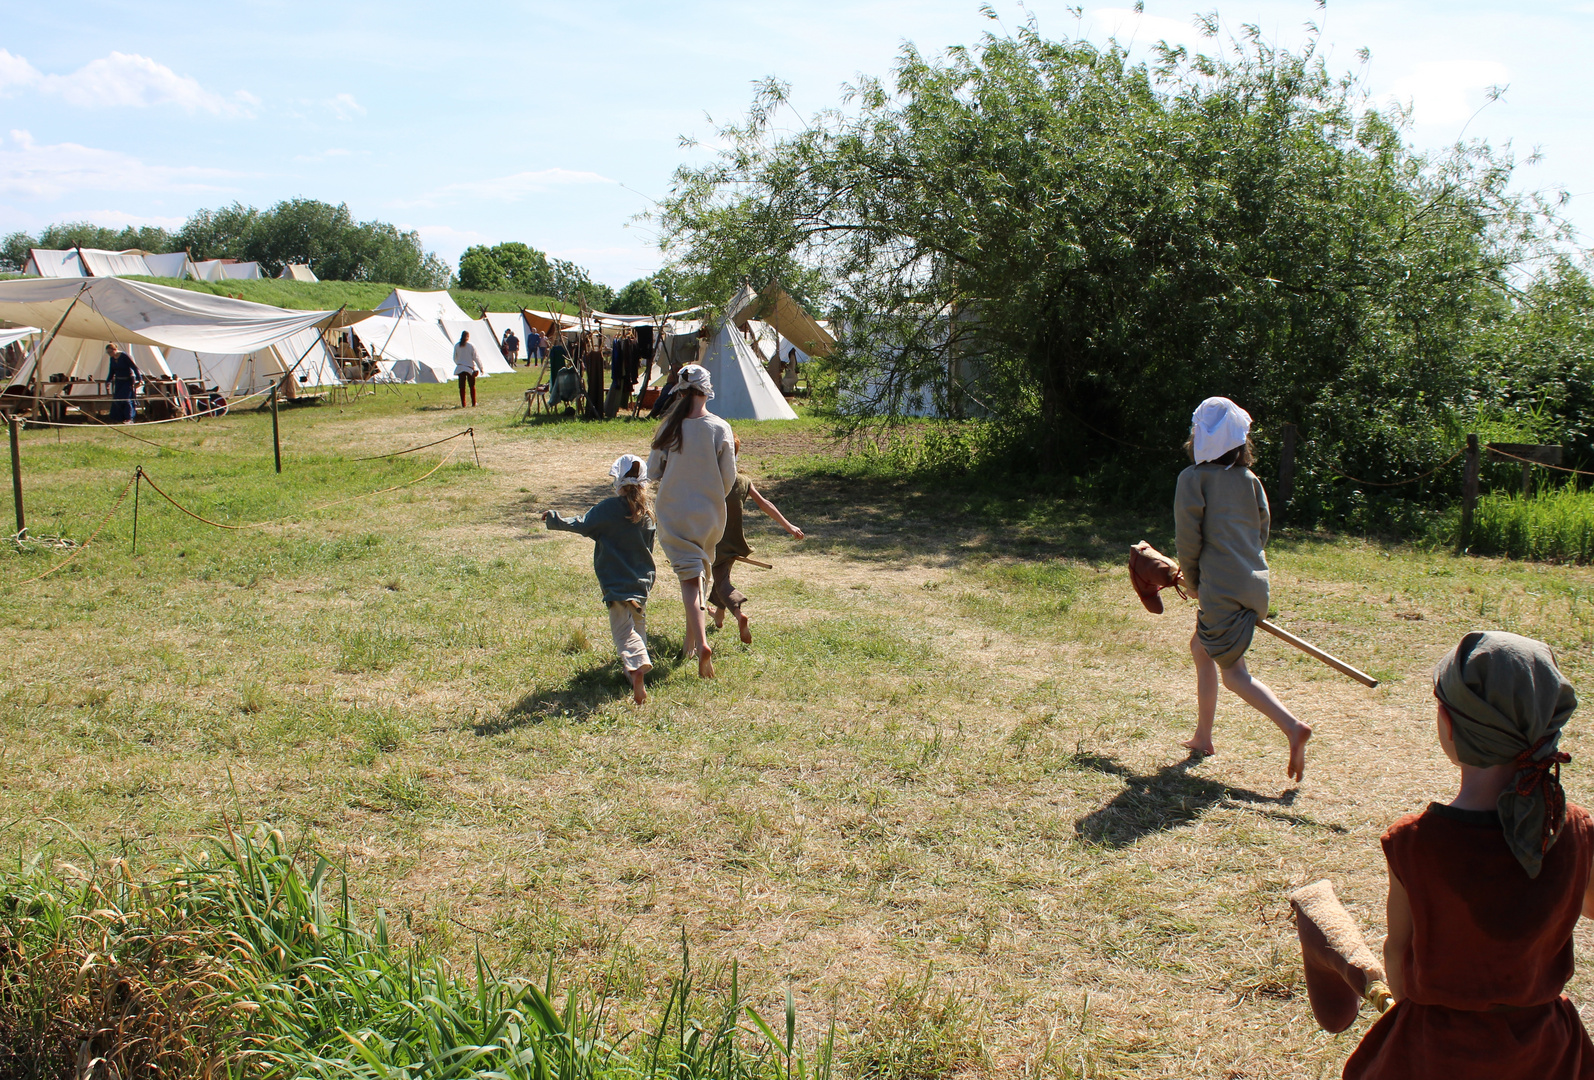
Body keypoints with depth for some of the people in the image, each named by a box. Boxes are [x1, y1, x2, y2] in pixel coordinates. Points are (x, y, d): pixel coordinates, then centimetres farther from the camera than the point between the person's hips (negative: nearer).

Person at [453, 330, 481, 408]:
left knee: (462, 387, 4)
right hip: (470, 368, -2)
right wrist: (480, 367, 0)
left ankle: (463, 404, 2)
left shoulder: (457, 346, 0)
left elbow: (455, 358, 9)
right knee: (472, 386, 11)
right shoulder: (471, 346, -8)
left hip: (460, 368, 2)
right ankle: (473, 403, 13)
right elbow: (476, 357, -6)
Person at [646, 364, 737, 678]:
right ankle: (691, 639, 32)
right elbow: (729, 478, -6)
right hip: (709, 513, 1)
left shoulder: (669, 427, -8)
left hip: (673, 513, -1)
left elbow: (653, 470, -1)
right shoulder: (720, 428, -10)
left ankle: (701, 643, -19)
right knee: (700, 572, 19)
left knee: (689, 576, -3)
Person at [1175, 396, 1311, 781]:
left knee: (1234, 673, -2)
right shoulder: (1250, 480, 10)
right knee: (1201, 649, 20)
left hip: (1222, 590, -7)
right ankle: (1203, 737, 26)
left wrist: (1194, 582, 7)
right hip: (1256, 584, 7)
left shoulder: (1193, 478, -7)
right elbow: (1261, 534, 14)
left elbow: (1188, 538, -9)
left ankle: (1292, 726, -18)